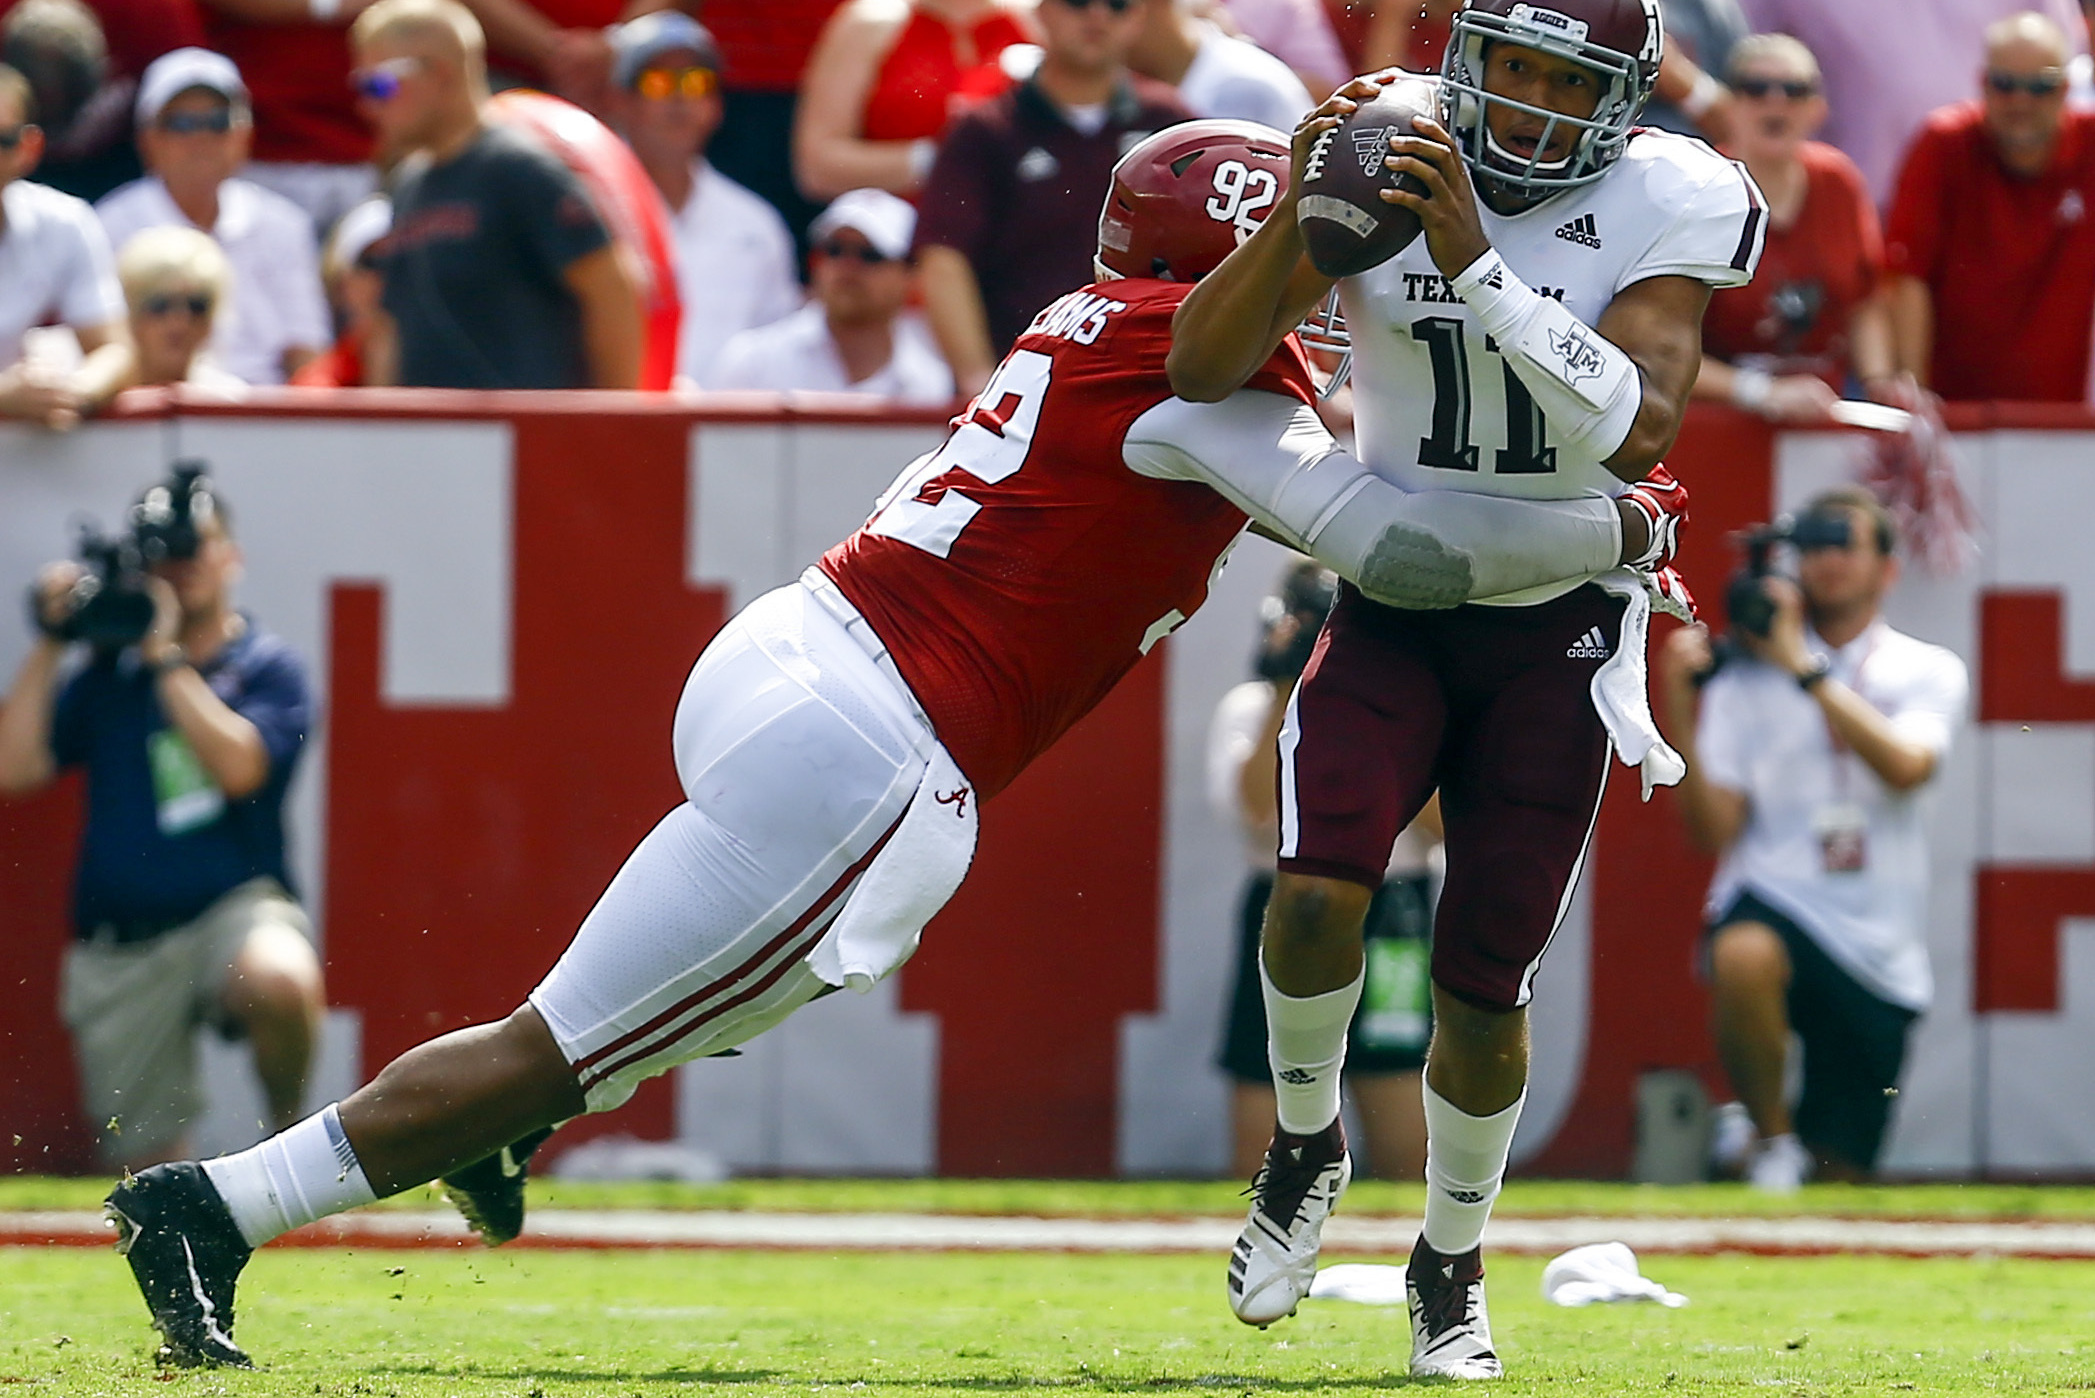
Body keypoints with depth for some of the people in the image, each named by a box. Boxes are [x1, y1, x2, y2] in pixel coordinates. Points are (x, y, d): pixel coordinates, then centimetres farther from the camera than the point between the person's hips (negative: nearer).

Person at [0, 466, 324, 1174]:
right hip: (118, 946, 3)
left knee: (282, 981, -38)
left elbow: (238, 766, -17)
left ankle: (286, 1137, -13)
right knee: (143, 1167, 0)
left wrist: (166, 656, -13)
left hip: (236, 907, -3)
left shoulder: (267, 666, 2)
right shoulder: (105, 672, 11)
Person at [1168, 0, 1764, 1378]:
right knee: (1318, 893, -23)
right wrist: (1299, 215, -31)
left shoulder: (1666, 203, -13)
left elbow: (1639, 429, -27)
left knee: (1484, 989, 0)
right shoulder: (1383, 162, -10)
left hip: (1559, 629, 0)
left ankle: (1452, 1265, 26)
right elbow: (1202, 370, -14)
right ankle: (1307, 1144, 7)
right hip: (1395, 605, 0)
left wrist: (1476, 267, -34)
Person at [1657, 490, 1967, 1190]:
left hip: (1879, 954, 1)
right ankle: (1771, 1140, -17)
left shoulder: (1928, 672, 8)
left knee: (1840, 1174, 1)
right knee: (1744, 958, -40)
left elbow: (1906, 766, -15)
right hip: (1772, 899, -1)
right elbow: (1715, 830, 0)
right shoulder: (1745, 673, 7)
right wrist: (1680, 718, -13)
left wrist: (1804, 667, -16)